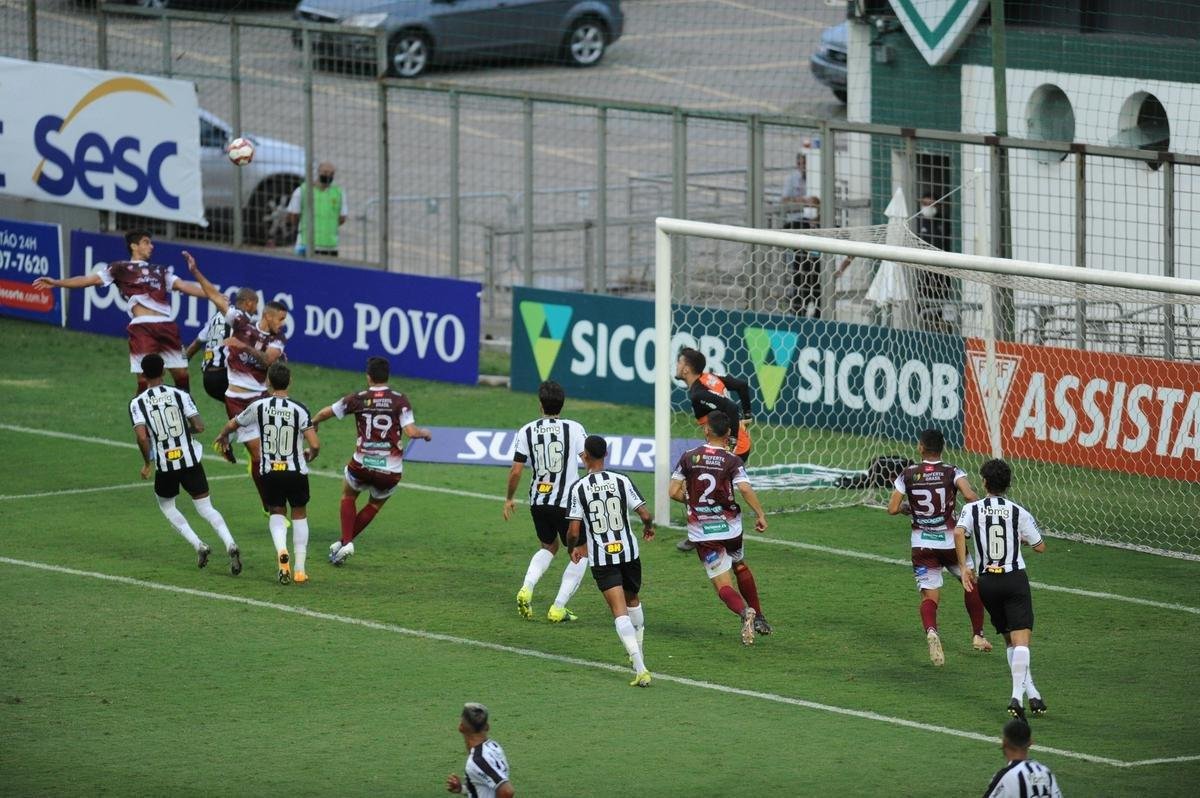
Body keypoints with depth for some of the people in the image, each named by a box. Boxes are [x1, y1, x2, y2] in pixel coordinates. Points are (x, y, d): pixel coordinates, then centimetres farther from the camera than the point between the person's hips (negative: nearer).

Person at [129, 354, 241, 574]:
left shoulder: (137, 403, -4)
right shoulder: (180, 395, -1)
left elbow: (142, 436, -17)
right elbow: (199, 427, -7)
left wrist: (147, 463, -2)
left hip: (164, 465, -1)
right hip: (190, 461, 1)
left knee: (166, 506, 24)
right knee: (206, 508, 7)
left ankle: (199, 545, 7)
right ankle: (230, 544, -17)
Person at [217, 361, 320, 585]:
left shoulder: (259, 407, -6)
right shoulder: (299, 410, -11)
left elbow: (232, 424, 10)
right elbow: (315, 444, -15)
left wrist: (223, 436, 35)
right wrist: (310, 455, 10)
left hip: (269, 472, 1)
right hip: (296, 471, -1)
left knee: (277, 513, 19)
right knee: (299, 514, 18)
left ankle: (281, 550, -12)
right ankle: (300, 569, 14)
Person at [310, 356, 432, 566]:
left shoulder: (357, 399, -1)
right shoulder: (399, 400, -5)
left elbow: (325, 413, 9)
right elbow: (411, 431, -11)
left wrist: (313, 422, 31)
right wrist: (426, 433, 11)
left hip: (362, 464, 0)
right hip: (391, 470, 0)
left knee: (348, 496, 28)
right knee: (375, 505, 28)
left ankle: (346, 542, 12)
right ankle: (343, 542, 22)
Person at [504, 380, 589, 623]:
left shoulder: (527, 431, -1)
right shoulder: (573, 428, -8)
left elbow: (515, 471, 0)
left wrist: (509, 499, 14)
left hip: (538, 502, 4)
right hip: (567, 501, -4)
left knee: (548, 547, 27)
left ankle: (527, 587, 3)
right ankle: (558, 608, 5)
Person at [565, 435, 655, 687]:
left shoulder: (579, 488, -8)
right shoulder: (621, 481, -3)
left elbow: (574, 530, -9)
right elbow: (645, 514, -3)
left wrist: (573, 548, 13)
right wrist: (649, 528, 21)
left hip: (601, 558, -3)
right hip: (628, 551, 3)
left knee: (620, 611, -8)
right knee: (633, 601, 27)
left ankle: (640, 669, -20)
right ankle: (638, 655, 41)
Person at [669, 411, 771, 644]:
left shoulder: (689, 457, -2)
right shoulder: (732, 461, -6)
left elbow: (674, 492, -2)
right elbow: (745, 488, -23)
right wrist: (760, 514, -14)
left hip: (701, 533, -1)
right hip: (729, 527, 1)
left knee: (723, 585, -1)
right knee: (741, 568, 29)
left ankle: (744, 612, -30)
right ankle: (759, 618, 34)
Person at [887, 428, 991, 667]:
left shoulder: (907, 475, -2)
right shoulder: (953, 472, -7)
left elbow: (892, 509, -4)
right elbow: (969, 496, -24)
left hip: (922, 544, 0)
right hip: (950, 541, 0)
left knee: (929, 595, 0)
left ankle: (931, 630, -32)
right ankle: (978, 635, 27)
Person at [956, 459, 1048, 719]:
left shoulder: (972, 509, 2)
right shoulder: (1018, 512, 1)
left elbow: (959, 533, -17)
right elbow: (1040, 546, 6)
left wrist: (964, 567, -10)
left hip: (986, 581, 2)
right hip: (1015, 578, -2)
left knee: (1010, 639, 16)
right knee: (1021, 639, -9)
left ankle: (1030, 691, 15)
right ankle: (1018, 695, -25)